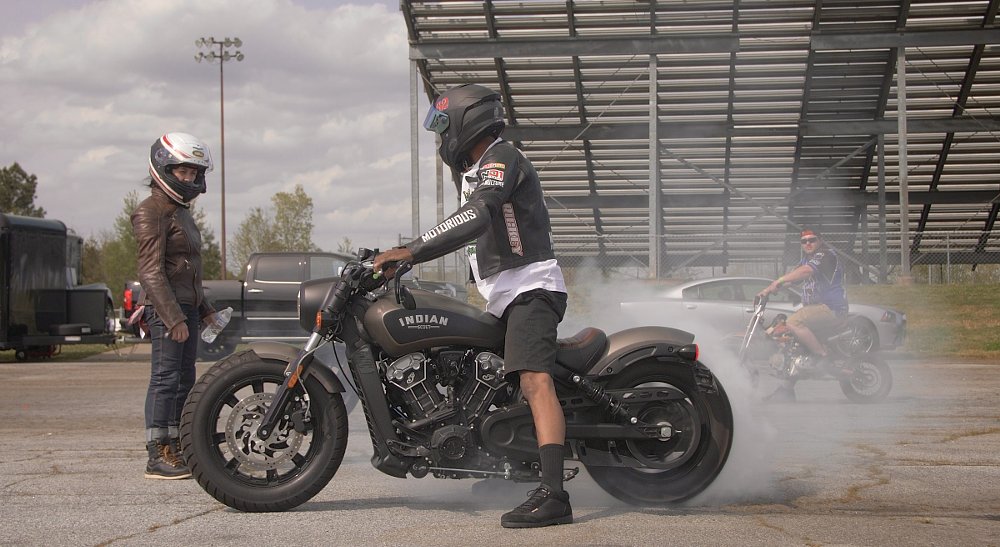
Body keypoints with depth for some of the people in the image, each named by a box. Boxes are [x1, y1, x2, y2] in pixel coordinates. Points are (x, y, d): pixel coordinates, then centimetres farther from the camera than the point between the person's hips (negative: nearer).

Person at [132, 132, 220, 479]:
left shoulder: (181, 212, 21)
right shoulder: (152, 213, -10)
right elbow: (151, 272, -17)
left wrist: (204, 309, 26)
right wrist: (173, 317, -23)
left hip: (187, 307, 10)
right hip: (165, 308, -10)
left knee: (184, 381, 11)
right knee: (165, 378, -12)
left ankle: (175, 449, 16)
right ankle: (157, 457, -13)